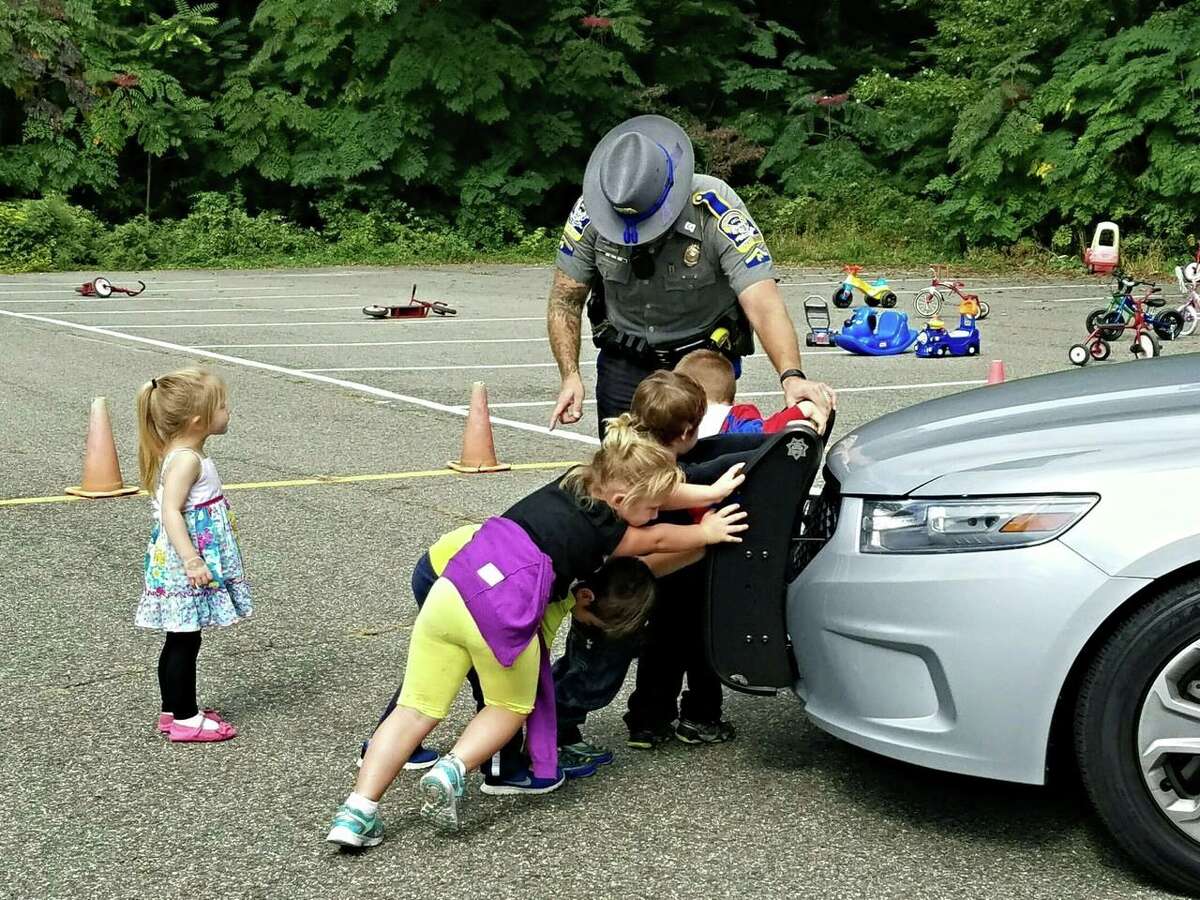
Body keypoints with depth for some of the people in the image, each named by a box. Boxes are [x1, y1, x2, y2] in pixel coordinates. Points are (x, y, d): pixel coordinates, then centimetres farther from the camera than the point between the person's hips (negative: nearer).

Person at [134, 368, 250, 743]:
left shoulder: (184, 455, 11)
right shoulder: (187, 460, -20)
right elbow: (170, 511, -27)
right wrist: (192, 561, -31)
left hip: (183, 565, 10)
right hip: (185, 569, -10)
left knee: (180, 639, 17)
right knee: (185, 641, -1)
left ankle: (174, 709, 27)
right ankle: (185, 719, 7)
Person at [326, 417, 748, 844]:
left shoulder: (574, 480, 20)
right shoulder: (606, 532, 5)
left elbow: (655, 488, 32)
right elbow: (658, 538, 24)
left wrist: (709, 492, 36)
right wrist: (707, 532, 40)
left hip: (448, 588, 6)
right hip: (502, 613, -6)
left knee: (417, 709, 9)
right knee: (512, 708, 20)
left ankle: (358, 809, -1)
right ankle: (452, 769, -3)